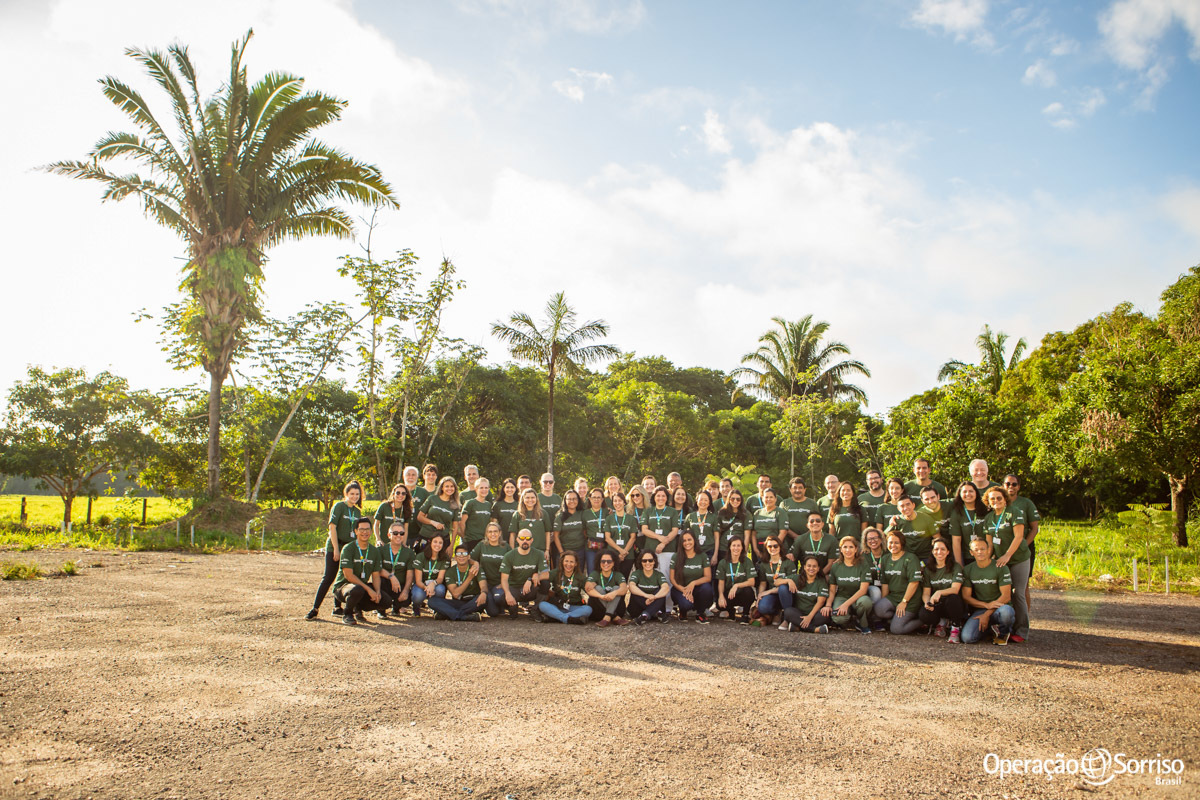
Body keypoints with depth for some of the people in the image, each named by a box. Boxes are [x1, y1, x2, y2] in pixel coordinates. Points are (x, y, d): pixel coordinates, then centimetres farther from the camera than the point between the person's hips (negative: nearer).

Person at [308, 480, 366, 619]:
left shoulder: (358, 511, 12)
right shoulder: (339, 506, -6)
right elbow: (332, 527, -12)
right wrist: (336, 548, -16)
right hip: (334, 546, -6)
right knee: (328, 578, -8)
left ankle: (337, 607, 16)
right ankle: (315, 609, -4)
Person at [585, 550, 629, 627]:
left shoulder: (617, 575, 2)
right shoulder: (595, 574, 0)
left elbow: (624, 588, -19)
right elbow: (587, 587, -21)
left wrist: (614, 593, -42)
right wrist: (601, 596, -39)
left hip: (615, 608, 1)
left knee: (616, 588, -20)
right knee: (598, 588, -22)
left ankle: (607, 618, -36)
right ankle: (615, 618, -32)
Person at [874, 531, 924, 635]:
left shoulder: (910, 558, -8)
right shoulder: (885, 559, 11)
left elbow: (914, 582, -14)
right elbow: (884, 583, 10)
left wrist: (904, 602, -15)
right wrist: (883, 602, 2)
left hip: (910, 599, -6)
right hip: (893, 596, 6)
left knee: (896, 629, -16)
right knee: (879, 609, -26)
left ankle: (921, 621, 9)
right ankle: (900, 617, 0)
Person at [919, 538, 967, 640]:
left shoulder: (956, 567, -2)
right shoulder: (927, 569, 6)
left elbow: (955, 589, -16)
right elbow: (926, 593, 1)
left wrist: (939, 592, -36)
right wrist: (927, 602, -23)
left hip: (952, 605, -2)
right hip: (936, 605, 2)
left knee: (952, 598, -37)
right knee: (924, 615, -31)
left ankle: (956, 628, -11)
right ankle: (942, 622, 4)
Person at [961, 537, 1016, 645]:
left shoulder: (1000, 568, -4)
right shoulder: (967, 570, 6)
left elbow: (1006, 596, -9)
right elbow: (966, 597, 4)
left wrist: (987, 614, -15)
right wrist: (987, 605, -13)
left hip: (999, 607, -2)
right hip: (979, 609, 3)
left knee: (1006, 612, -41)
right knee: (967, 638, -25)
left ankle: (1002, 633, -4)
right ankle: (989, 628, 9)